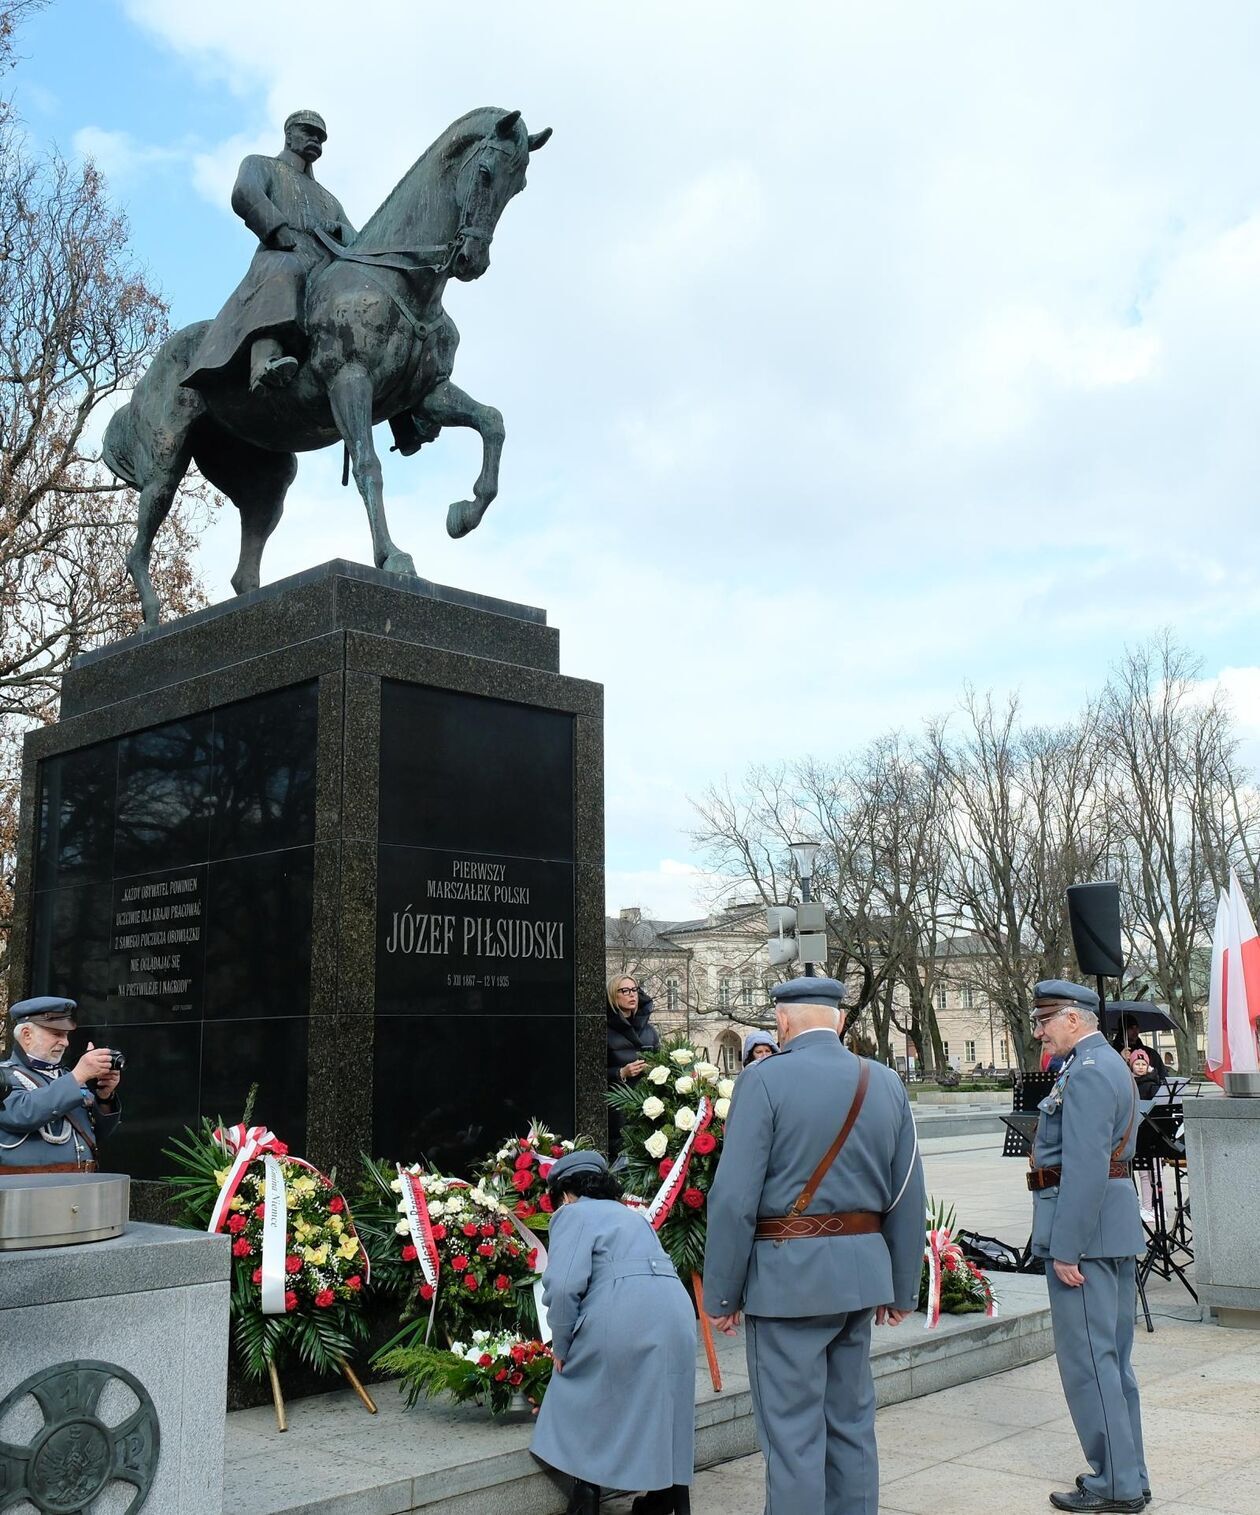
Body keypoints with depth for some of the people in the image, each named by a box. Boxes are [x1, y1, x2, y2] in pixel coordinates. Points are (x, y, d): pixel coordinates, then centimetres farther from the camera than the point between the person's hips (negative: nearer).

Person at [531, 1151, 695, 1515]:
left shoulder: (573, 1214, 7)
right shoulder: (630, 1215, 30)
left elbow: (565, 1284, -10)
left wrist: (561, 1346, 4)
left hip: (621, 1319, -6)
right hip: (675, 1314, 7)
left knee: (585, 1409, 13)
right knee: (661, 1407, 22)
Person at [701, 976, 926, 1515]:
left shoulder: (764, 1081, -11)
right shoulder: (886, 1084, 6)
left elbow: (734, 1199, -15)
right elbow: (909, 1199, 8)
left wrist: (721, 1294, -6)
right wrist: (902, 1288, 17)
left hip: (789, 1277, -6)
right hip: (861, 1273, 6)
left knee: (793, 1434, 3)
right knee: (851, 1423, 18)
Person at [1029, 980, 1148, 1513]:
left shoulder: (1087, 1073, -17)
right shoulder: (1109, 1065, 16)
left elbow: (1086, 1168, -24)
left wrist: (1065, 1249, -21)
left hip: (1084, 1229, -11)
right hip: (1116, 1231, 11)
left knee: (1088, 1359, -2)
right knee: (1112, 1358, 16)